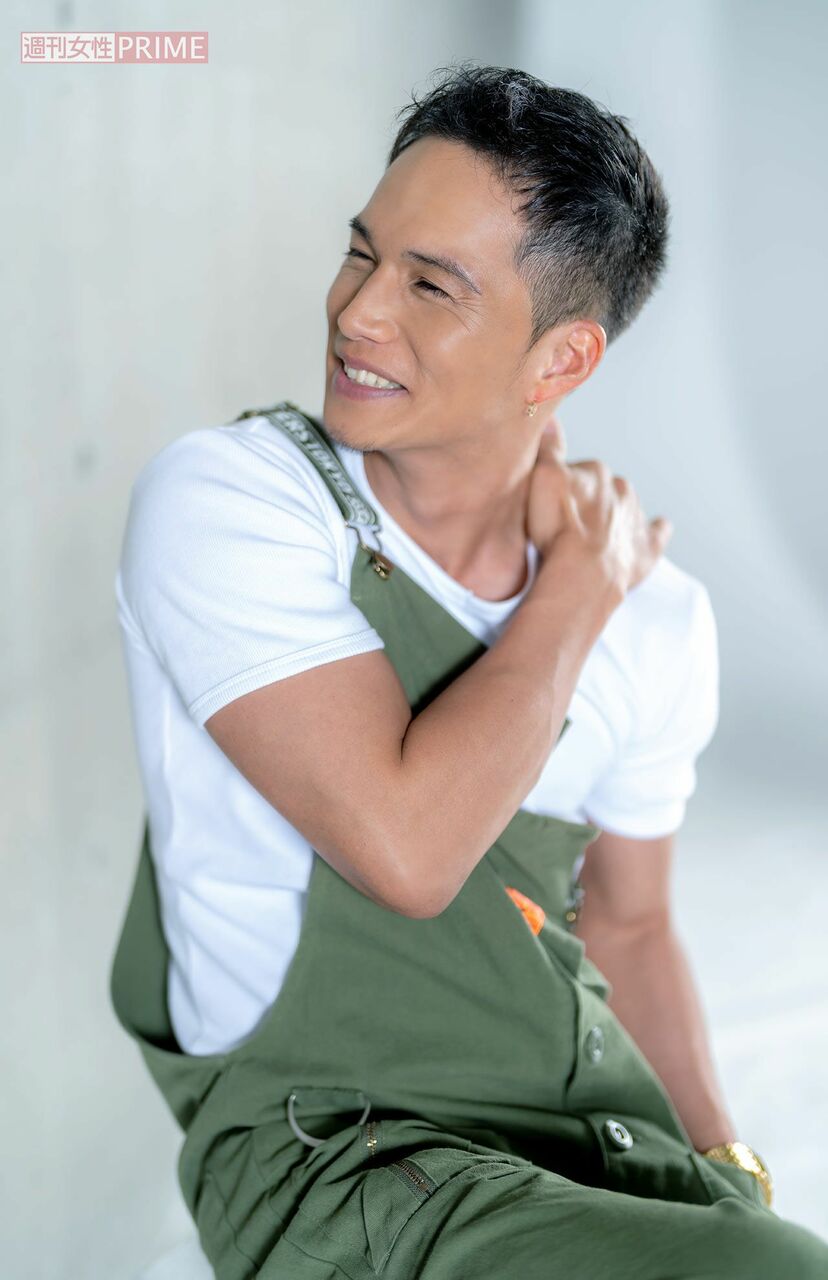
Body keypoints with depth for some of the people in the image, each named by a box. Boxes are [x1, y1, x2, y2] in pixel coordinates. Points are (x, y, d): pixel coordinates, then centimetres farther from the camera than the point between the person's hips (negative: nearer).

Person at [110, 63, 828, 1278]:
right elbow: (406, 850, -25)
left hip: (603, 1124, 5)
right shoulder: (224, 500, -14)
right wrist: (578, 585, -15)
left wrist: (726, 1164, 4)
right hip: (326, 1144, -5)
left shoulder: (657, 613, 0)